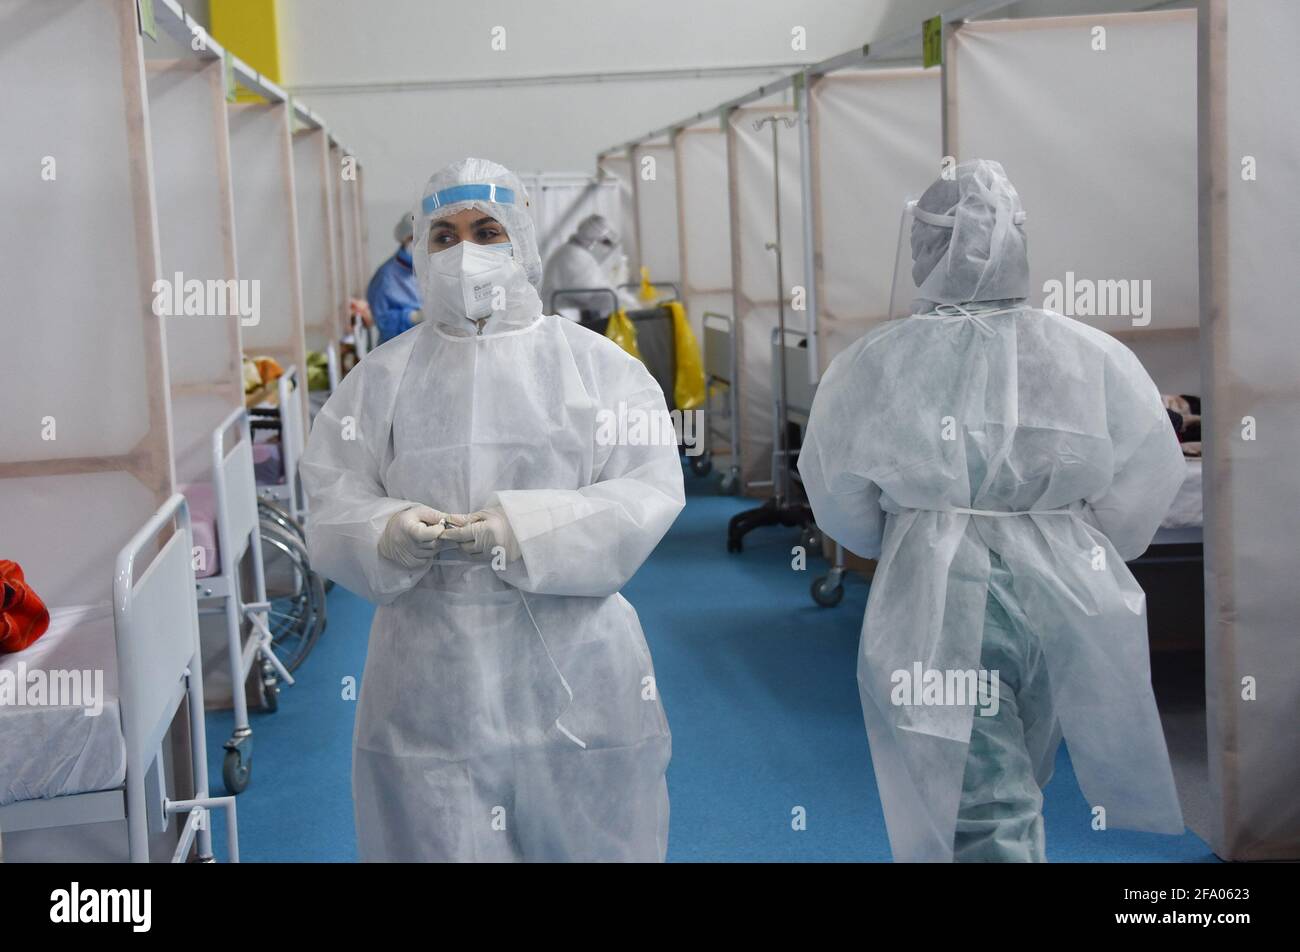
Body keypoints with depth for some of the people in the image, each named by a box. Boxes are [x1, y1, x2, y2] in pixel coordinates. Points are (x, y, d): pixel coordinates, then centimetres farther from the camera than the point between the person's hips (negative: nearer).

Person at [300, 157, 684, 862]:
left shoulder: (594, 362, 2)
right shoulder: (383, 377, 6)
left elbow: (651, 488, -5)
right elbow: (331, 499, 4)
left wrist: (528, 528, -19)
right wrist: (389, 530, -19)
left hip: (572, 668, 0)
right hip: (432, 673, 1)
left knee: (588, 840, 9)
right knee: (438, 837, 6)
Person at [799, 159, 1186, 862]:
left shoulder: (877, 359, -7)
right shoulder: (1094, 354, -3)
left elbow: (841, 502, 3)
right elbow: (1144, 486, 2)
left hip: (935, 601, -3)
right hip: (1065, 593, 3)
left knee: (983, 812, 2)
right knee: (1014, 786, 23)